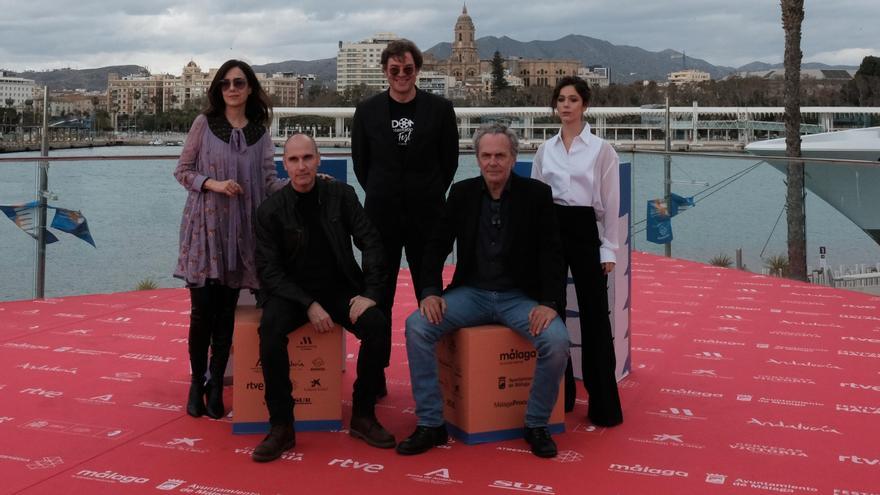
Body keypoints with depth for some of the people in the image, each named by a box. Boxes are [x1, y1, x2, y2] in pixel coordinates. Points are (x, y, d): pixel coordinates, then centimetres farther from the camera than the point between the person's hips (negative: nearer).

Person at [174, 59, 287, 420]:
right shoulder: (204, 123, 1)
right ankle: (197, 382, 16)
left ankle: (216, 384, 17)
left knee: (226, 312, 5)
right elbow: (182, 171, 2)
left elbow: (268, 182, 5)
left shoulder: (260, 132, 7)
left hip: (239, 229, 2)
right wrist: (213, 184, -14)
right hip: (204, 226, -2)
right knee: (202, 309, -2)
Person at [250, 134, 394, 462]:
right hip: (292, 292, -1)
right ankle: (281, 426, -21)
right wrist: (309, 305, -20)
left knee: (377, 325, -26)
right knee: (270, 329, -33)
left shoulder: (341, 195, 0)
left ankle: (363, 416, -9)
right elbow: (269, 269, -7)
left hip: (339, 289, 1)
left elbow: (370, 242, -2)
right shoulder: (271, 210, -4)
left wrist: (370, 293, -16)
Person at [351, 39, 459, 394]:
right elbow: (360, 161, 10)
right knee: (379, 295, 6)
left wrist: (429, 194, 6)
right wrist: (382, 194, 9)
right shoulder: (367, 110, 3)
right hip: (381, 215, 1)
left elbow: (450, 159, 6)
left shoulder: (440, 109, 0)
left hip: (427, 214, -1)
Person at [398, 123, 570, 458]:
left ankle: (536, 425, -4)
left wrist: (549, 303, -18)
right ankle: (430, 424, -10)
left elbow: (551, 252, -6)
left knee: (557, 340, -29)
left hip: (519, 296, -2)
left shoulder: (536, 194, -3)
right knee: (417, 325, -22)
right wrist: (430, 292, -11)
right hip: (471, 292, 2)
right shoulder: (462, 193, 3)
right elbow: (438, 245, 4)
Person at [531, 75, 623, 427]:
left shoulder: (601, 149, -2)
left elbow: (610, 203, -2)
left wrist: (609, 249, -6)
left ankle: (604, 406, 4)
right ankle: (558, 394, 20)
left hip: (585, 230, -4)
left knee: (593, 316, -3)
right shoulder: (545, 150, 9)